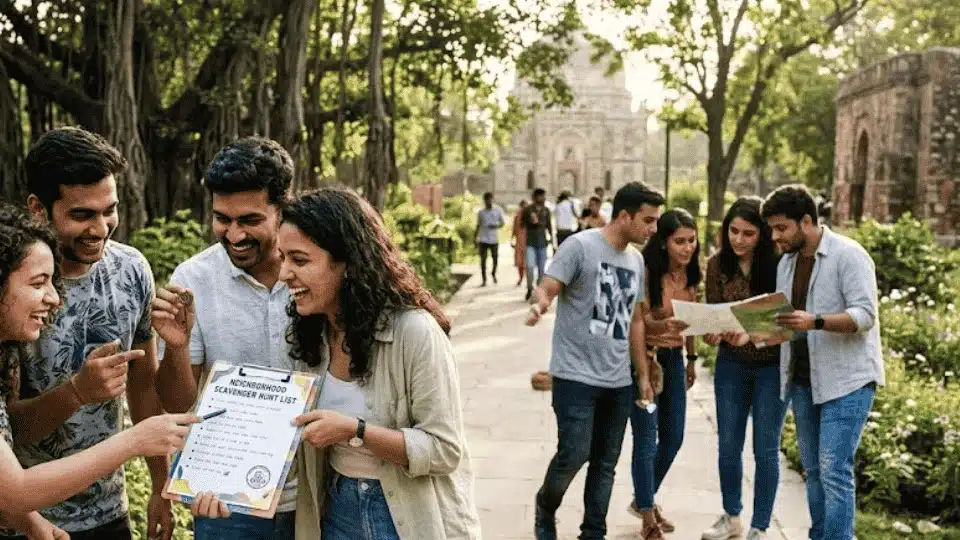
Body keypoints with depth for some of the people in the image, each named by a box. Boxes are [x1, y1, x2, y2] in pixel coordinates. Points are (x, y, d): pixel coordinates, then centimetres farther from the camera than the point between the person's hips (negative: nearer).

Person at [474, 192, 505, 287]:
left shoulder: (498, 210, 3)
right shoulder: (481, 212, 5)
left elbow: (502, 222, 9)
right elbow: (478, 226, 12)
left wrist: (496, 226, -13)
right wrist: (475, 239, 10)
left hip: (494, 239, 0)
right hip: (483, 240, 0)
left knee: (495, 259, 4)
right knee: (483, 260, -3)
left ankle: (493, 274, 33)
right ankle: (484, 280, 5)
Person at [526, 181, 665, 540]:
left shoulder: (636, 260, 13)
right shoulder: (580, 246, -9)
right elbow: (547, 287, -13)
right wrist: (541, 302, -38)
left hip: (619, 382, 7)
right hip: (577, 376, -7)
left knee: (606, 463, 10)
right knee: (574, 455, -8)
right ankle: (545, 509, 21)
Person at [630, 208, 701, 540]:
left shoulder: (691, 273, 1)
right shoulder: (646, 271, -19)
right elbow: (639, 322, -22)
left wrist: (691, 358, 15)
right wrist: (665, 325, -42)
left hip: (673, 358, 7)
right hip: (644, 356, -7)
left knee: (673, 437, 13)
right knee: (646, 439, -5)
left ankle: (644, 500, 33)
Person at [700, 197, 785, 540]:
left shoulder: (778, 264, -15)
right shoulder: (717, 265, -6)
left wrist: (750, 332, -31)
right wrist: (712, 334, -23)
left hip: (771, 365, -3)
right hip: (731, 365, 3)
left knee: (765, 449, 5)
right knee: (728, 445, 13)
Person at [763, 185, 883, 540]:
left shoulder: (849, 255, -11)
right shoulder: (787, 263, 11)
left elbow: (865, 315, -20)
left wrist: (815, 322, -34)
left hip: (846, 380, -7)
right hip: (802, 380, 7)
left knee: (834, 471, -10)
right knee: (813, 469, 12)